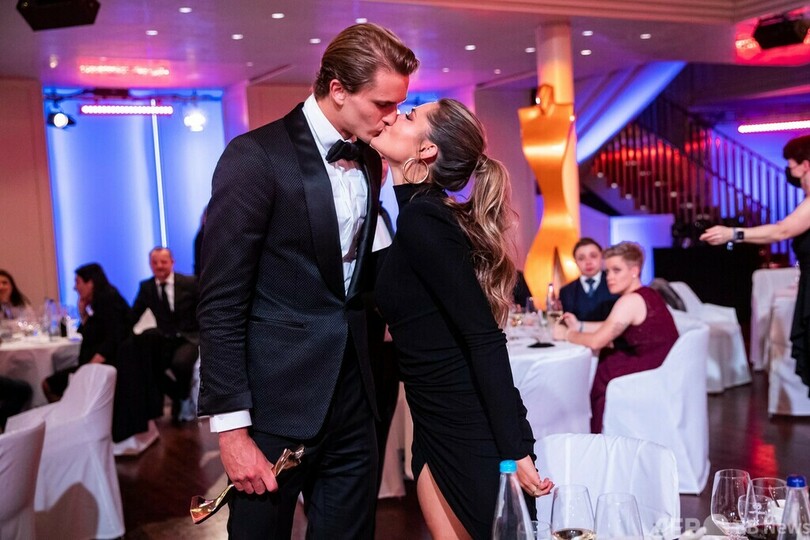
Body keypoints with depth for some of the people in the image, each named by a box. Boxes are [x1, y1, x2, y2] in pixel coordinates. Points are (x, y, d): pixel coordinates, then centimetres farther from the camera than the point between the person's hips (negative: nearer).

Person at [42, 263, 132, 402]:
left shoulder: (108, 300, -10)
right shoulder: (98, 302, 16)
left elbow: (112, 342, -19)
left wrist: (91, 366, -23)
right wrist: (83, 314, 9)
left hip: (109, 365, -9)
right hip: (95, 365, 9)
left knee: (52, 384, -17)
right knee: (48, 384, 2)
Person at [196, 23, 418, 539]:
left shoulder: (369, 162, 9)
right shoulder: (256, 156, -12)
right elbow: (221, 303, -14)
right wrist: (232, 428, -16)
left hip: (352, 400, 6)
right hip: (278, 404, -6)